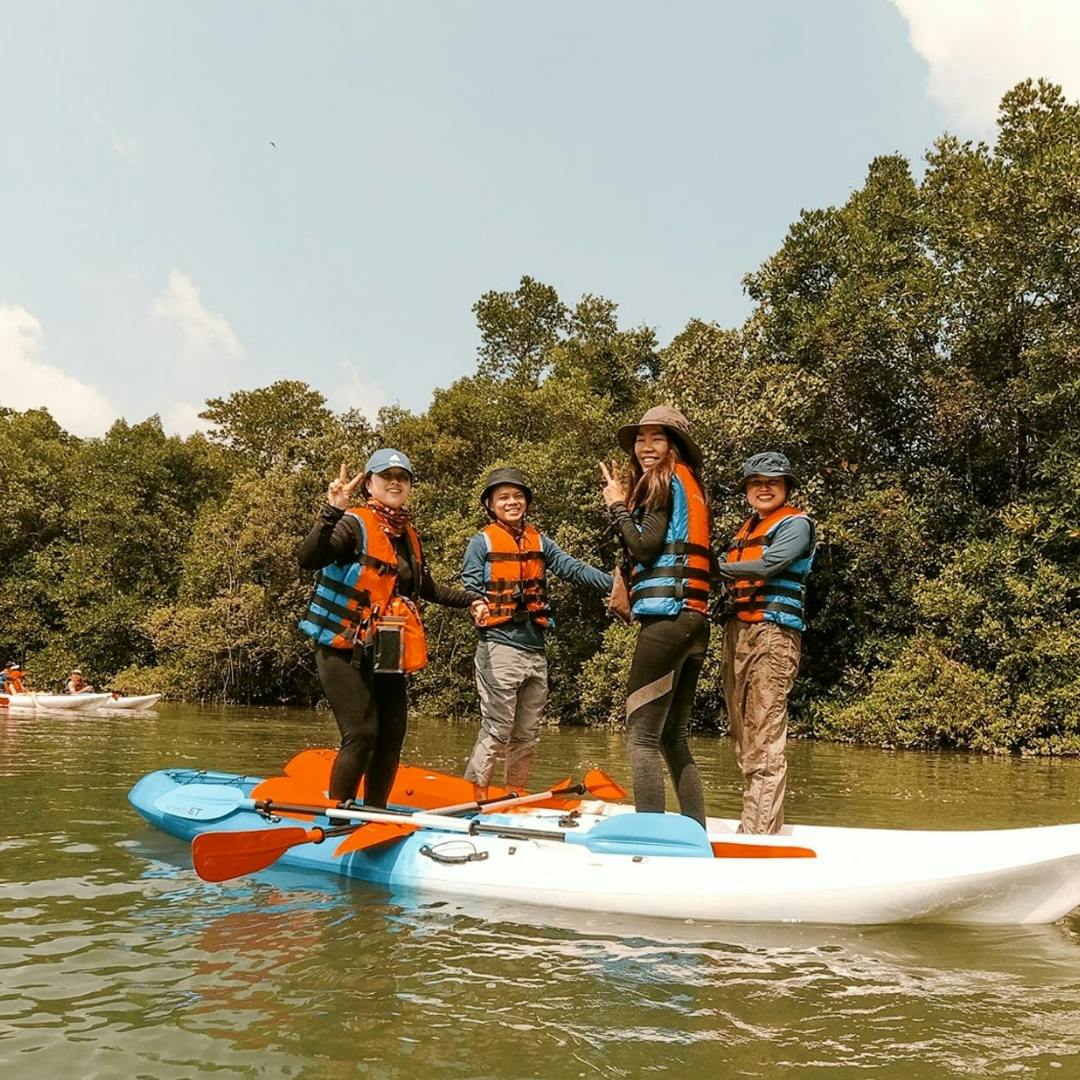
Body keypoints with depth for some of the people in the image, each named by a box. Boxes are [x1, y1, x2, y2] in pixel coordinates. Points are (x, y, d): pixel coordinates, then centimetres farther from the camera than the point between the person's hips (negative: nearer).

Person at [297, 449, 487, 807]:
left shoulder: (408, 534, 13)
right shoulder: (355, 524, -10)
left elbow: (425, 588, 29)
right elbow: (308, 559, -27)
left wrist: (470, 600, 26)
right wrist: (333, 511, -38)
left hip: (388, 655, 8)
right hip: (346, 651, -8)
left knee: (392, 736, 8)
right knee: (361, 736, -13)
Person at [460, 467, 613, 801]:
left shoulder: (539, 542, 13)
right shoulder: (482, 542, 0)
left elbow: (573, 569, 3)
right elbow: (469, 588, -3)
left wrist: (613, 583, -9)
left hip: (536, 650, 6)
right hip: (500, 647, -5)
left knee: (528, 733, 12)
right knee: (497, 730, -5)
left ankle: (514, 794, 24)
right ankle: (478, 796, 5)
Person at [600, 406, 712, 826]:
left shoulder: (666, 480, -3)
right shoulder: (691, 486, 22)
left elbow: (644, 547, -12)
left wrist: (618, 505, 0)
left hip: (666, 618, -9)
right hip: (694, 620, 9)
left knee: (642, 734, -8)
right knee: (674, 737, 14)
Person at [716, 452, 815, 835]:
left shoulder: (795, 524, 1)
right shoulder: (745, 529, 23)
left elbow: (767, 565, -15)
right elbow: (732, 580, 13)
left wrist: (719, 568, -4)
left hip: (772, 634, -8)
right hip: (736, 632, 8)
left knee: (765, 741, -12)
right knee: (745, 739, 9)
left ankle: (760, 835, -14)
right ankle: (758, 823, 15)